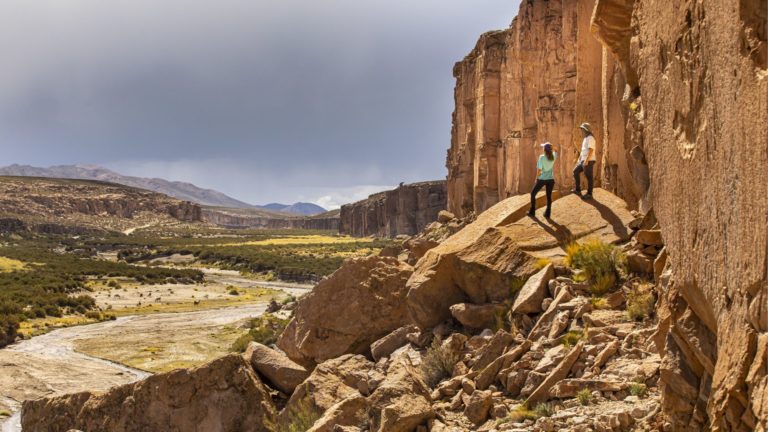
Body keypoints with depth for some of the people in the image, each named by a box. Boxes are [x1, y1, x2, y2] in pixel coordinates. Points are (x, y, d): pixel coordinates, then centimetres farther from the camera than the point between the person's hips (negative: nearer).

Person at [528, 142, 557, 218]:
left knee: (533, 194, 13)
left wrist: (537, 178, 2)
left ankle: (532, 212, 16)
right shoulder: (553, 157, -1)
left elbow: (539, 170, -11)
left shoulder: (542, 157, -13)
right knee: (549, 196, 11)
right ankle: (547, 213, 12)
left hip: (542, 179, -3)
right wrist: (551, 147, 10)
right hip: (551, 179, 4)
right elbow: (555, 151, 25)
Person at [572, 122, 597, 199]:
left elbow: (591, 150, -22)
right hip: (584, 161, 10)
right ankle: (578, 190, 15)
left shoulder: (590, 138, -14)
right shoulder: (586, 139, 18)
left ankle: (589, 194, 7)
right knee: (576, 171, 13)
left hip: (589, 161, -10)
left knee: (589, 177, -2)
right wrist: (579, 160, 24)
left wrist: (586, 160, -27)